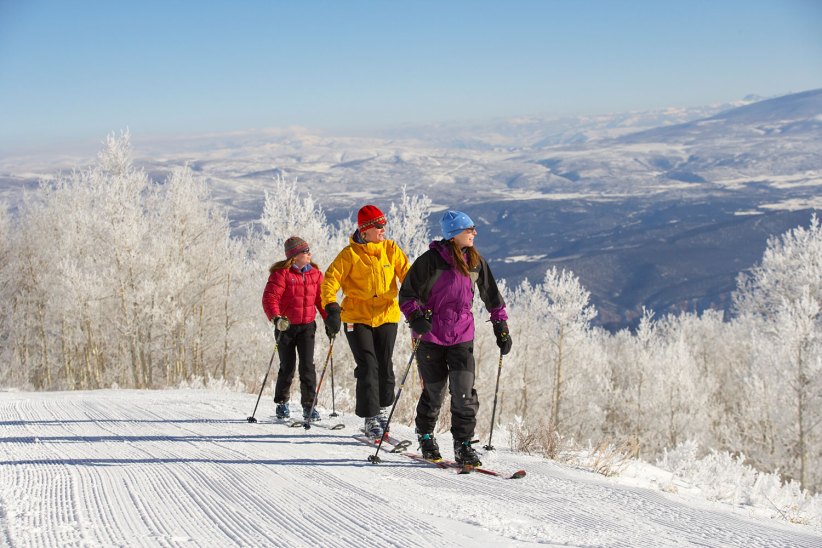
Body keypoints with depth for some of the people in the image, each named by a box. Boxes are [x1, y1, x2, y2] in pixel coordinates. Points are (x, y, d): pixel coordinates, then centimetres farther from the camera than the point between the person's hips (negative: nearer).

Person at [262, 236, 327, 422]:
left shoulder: (315, 274, 5)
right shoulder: (281, 273, -11)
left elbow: (321, 299, 9)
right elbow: (270, 298, -18)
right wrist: (276, 318, -33)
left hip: (307, 325, 3)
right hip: (285, 325, -3)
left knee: (307, 366, -7)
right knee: (287, 367, 4)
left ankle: (309, 405, -2)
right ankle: (282, 403, 24)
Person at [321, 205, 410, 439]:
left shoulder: (391, 249, 3)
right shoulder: (350, 254, -6)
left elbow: (408, 275, 1)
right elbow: (330, 280, -9)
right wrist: (331, 308, -22)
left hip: (386, 316, 3)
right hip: (357, 318, -3)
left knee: (385, 366, 6)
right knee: (368, 367, -7)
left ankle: (382, 410, 26)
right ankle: (371, 419, 0)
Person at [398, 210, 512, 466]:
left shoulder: (475, 262, 4)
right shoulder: (431, 260, -11)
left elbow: (492, 296, 15)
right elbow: (407, 294, -8)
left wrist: (501, 328, 13)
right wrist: (416, 318, -24)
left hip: (462, 336, 3)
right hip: (431, 334, -3)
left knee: (464, 392, -8)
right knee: (435, 392, 6)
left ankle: (463, 444, 2)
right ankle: (425, 435, 30)